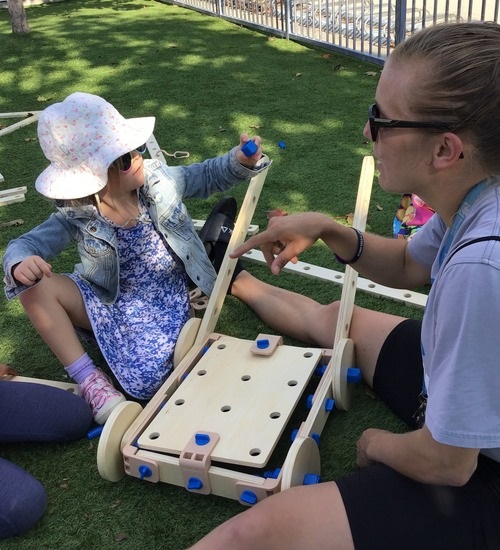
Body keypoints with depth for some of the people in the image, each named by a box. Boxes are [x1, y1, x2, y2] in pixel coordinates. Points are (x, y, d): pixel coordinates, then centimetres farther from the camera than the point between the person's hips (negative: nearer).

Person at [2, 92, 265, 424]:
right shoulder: (77, 216, -16)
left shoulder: (156, 179, -11)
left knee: (148, 383, -25)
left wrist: (240, 162, -14)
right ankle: (89, 378, -16)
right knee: (36, 287, -22)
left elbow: (204, 177, 5)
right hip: (113, 307, 2)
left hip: (169, 303, -1)